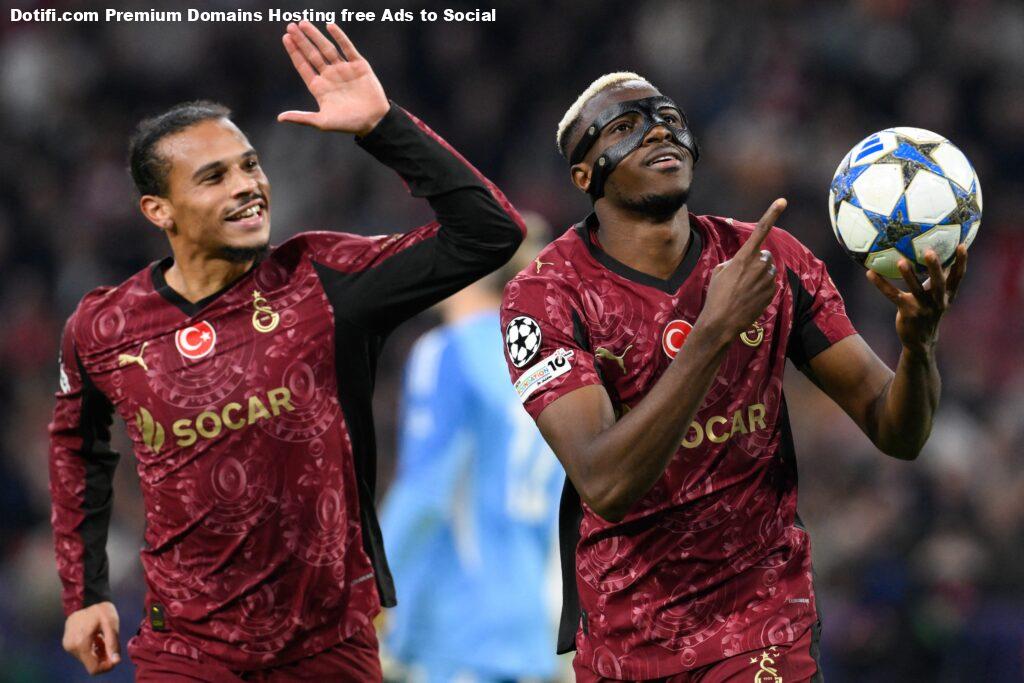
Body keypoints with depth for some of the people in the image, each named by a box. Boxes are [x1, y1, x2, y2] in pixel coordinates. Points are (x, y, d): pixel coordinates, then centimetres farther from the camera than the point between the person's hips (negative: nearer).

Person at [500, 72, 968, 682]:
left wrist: (918, 343, -25)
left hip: (762, 629, 1)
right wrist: (714, 332, -35)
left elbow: (897, 434, -3)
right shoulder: (547, 297, -13)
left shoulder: (771, 261, -3)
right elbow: (605, 485, -28)